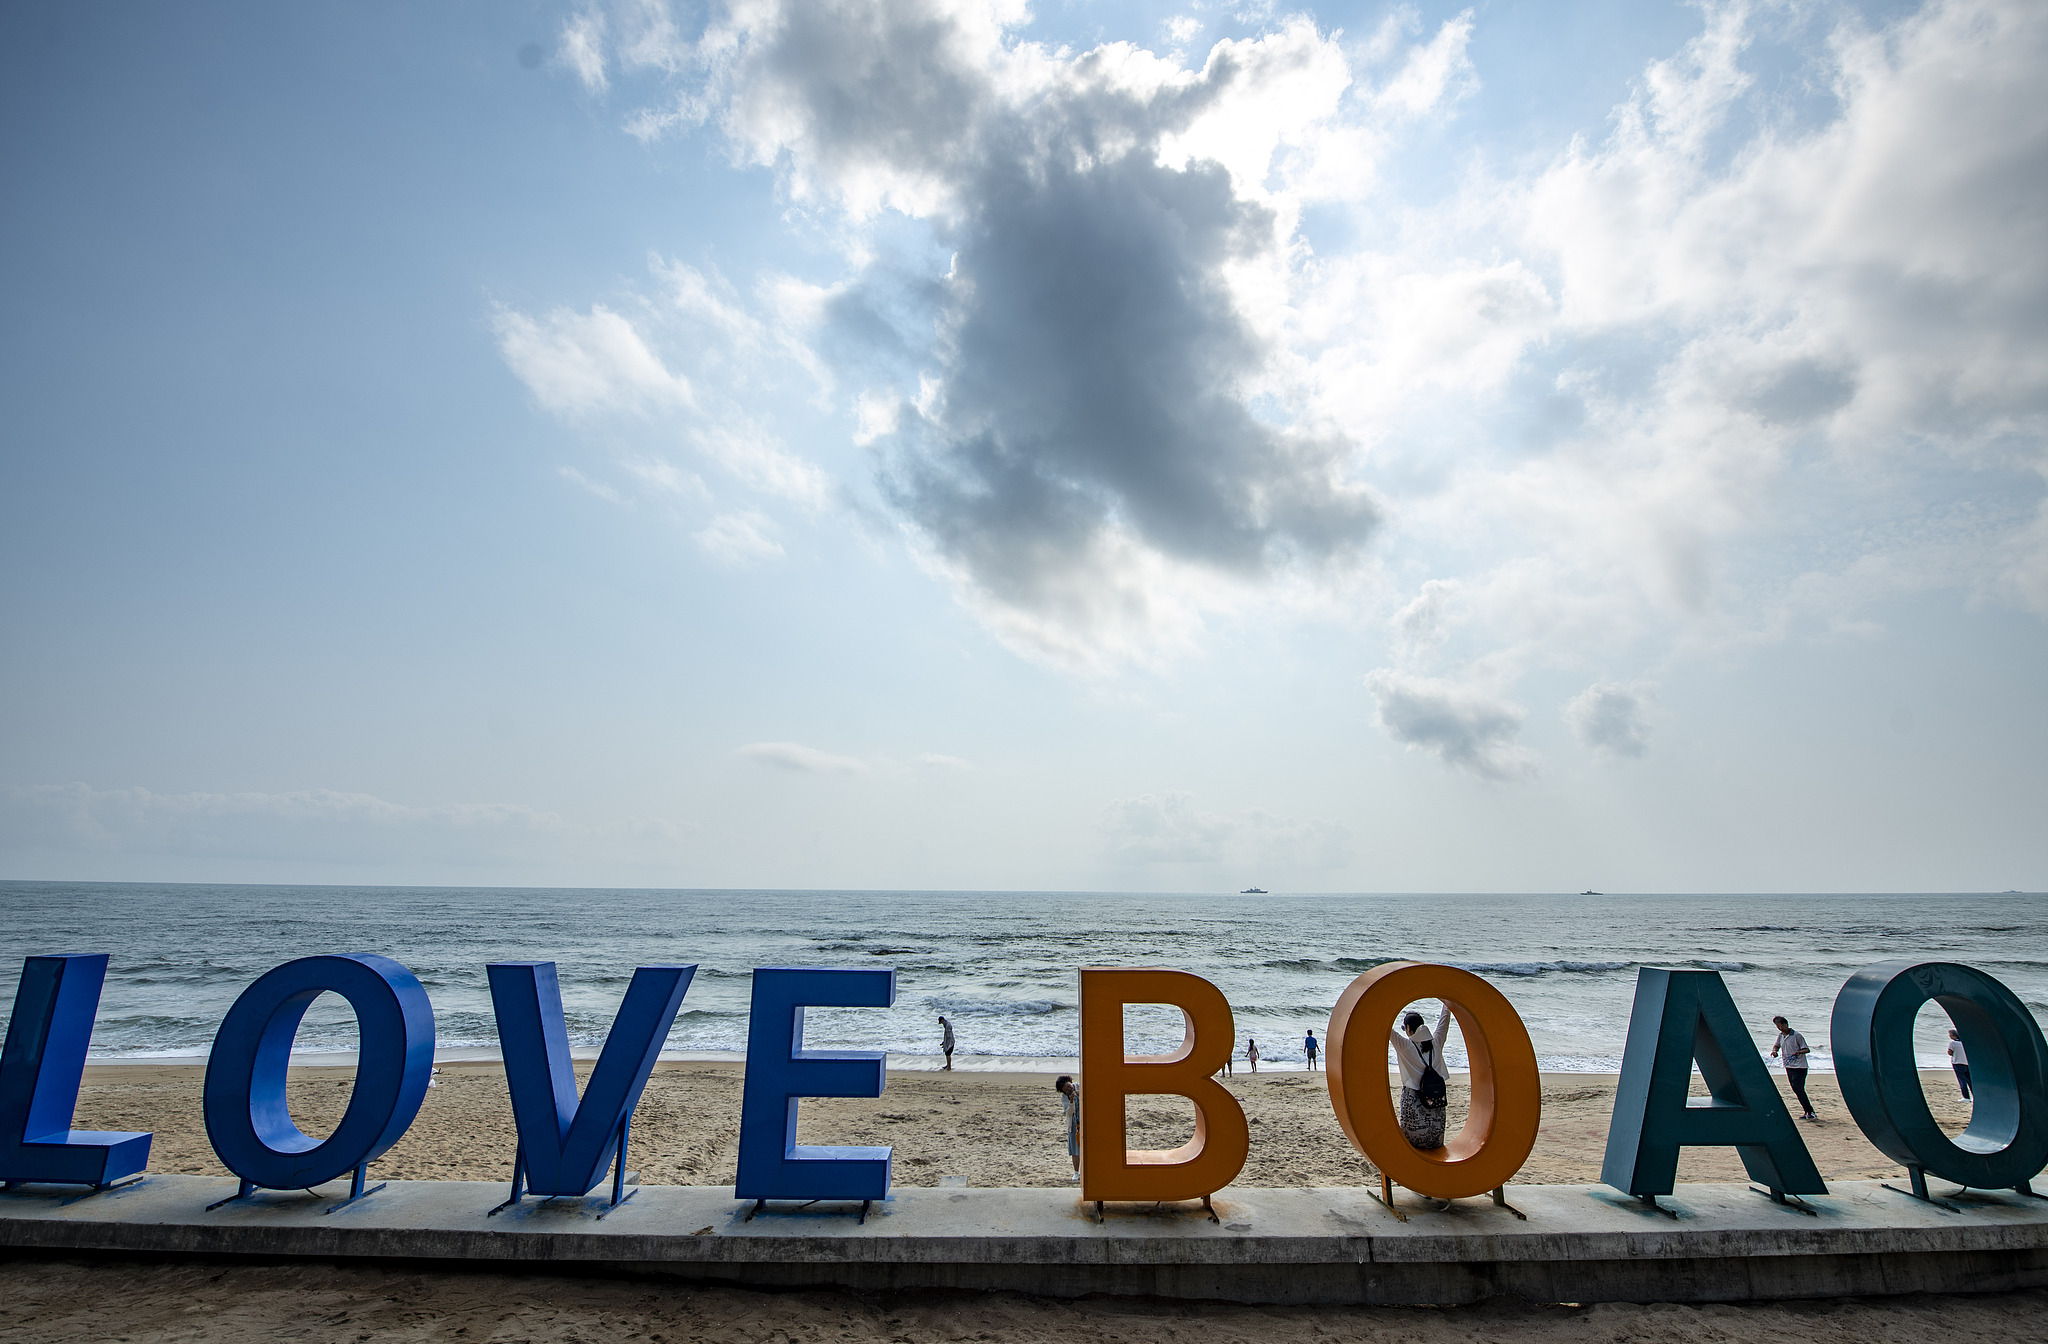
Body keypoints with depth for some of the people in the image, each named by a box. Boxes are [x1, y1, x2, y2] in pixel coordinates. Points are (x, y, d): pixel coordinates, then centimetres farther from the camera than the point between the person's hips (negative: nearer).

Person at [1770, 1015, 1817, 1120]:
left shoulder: (1796, 1036, -10)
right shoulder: (1780, 1036, 9)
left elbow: (1807, 1050, -11)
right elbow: (1776, 1046, 22)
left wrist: (1799, 1052, -30)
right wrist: (1774, 1051, 1)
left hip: (1799, 1067, -7)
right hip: (1788, 1067, 7)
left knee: (1799, 1089, -13)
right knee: (1796, 1090, 7)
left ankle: (1810, 1112, -7)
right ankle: (1807, 1112, 15)